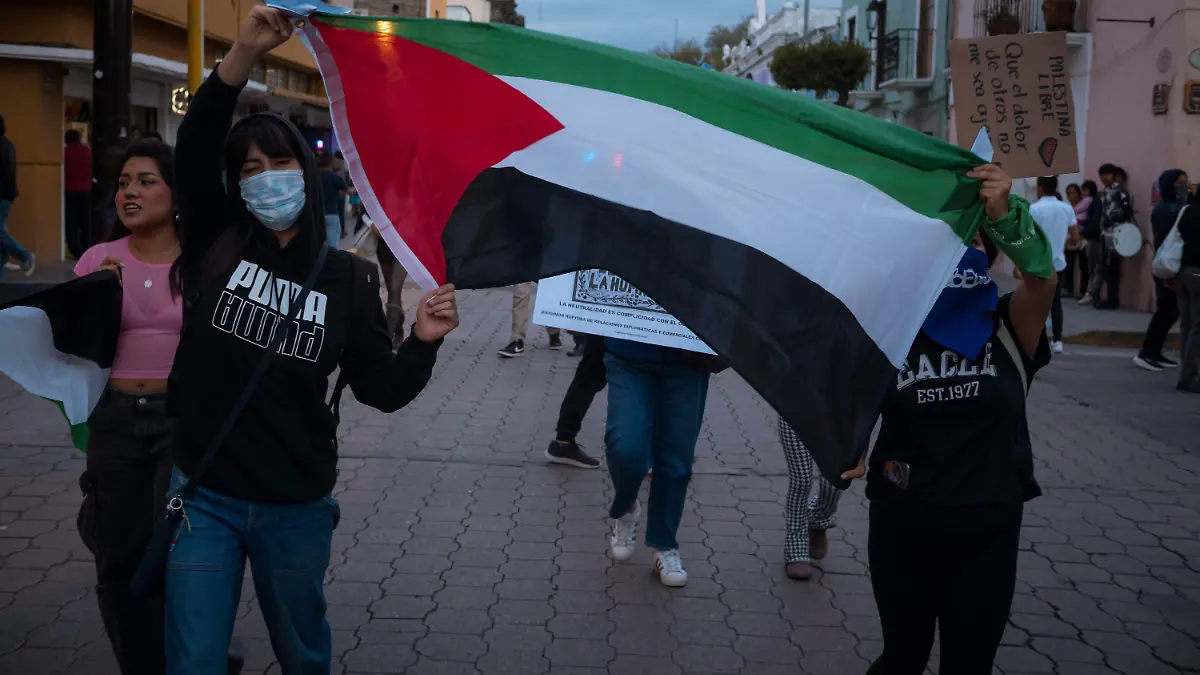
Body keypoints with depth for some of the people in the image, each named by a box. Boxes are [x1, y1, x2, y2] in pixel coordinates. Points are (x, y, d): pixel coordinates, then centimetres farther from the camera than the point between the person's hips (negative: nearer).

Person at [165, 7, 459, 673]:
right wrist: (244, 54, -31)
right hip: (203, 495, 0)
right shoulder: (215, 245, -3)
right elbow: (194, 146, -18)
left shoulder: (346, 277, -3)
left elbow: (382, 390, -4)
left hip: (295, 506, 1)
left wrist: (423, 341, -23)